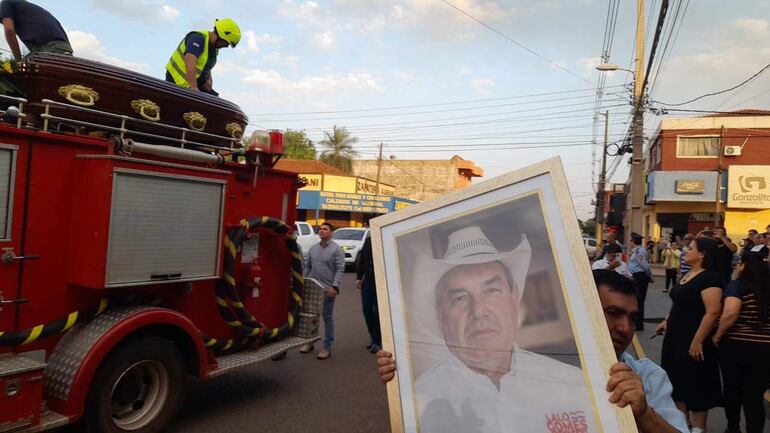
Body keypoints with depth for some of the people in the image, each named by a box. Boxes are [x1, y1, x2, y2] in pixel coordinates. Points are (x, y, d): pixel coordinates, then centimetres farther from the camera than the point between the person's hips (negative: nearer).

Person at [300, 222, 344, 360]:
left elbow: (340, 269, -12)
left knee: (327, 317, 4)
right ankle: (310, 342, 29)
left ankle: (327, 347, 12)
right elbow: (307, 266, 15)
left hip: (327, 289, -5)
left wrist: (334, 286, -19)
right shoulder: (313, 248, 10)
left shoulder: (337, 249, -6)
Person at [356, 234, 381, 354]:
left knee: (377, 312, 1)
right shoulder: (368, 240, 9)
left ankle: (377, 341, 14)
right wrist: (359, 277, 13)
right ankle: (373, 336, 28)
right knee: (367, 310, 11)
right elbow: (362, 260, 15)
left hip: (379, 282, -6)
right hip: (367, 280, 6)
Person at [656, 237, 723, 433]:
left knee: (695, 383, 5)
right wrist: (667, 321, 13)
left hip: (693, 340, -9)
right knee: (678, 380, 16)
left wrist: (698, 341, -24)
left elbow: (713, 312, -24)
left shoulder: (709, 278, -19)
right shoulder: (688, 274, 9)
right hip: (677, 336, 9)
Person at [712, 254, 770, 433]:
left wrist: (717, 336, -11)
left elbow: (730, 313, -24)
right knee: (754, 396, 8)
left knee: (733, 389, 16)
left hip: (736, 345, -3)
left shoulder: (738, 285, -9)